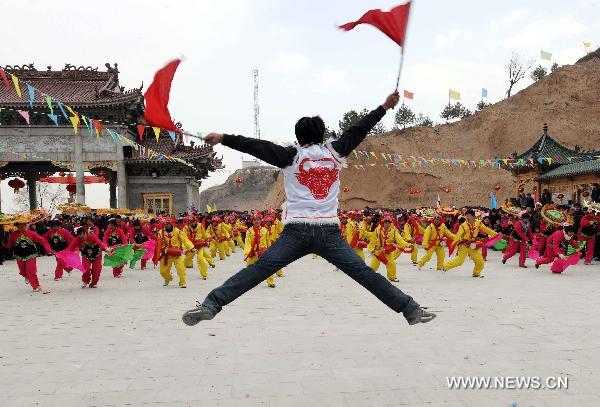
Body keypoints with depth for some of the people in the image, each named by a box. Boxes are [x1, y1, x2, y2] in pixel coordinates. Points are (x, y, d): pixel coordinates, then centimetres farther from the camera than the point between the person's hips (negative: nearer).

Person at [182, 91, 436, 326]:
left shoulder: (292, 156, 8)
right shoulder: (334, 152, 14)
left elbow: (259, 146, 0)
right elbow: (359, 129, 24)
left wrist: (223, 138, -1)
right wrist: (385, 106, 35)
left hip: (297, 231, -1)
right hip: (329, 232, 2)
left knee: (258, 270, -7)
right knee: (364, 273, 5)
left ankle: (211, 305, -15)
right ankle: (411, 310, 9)